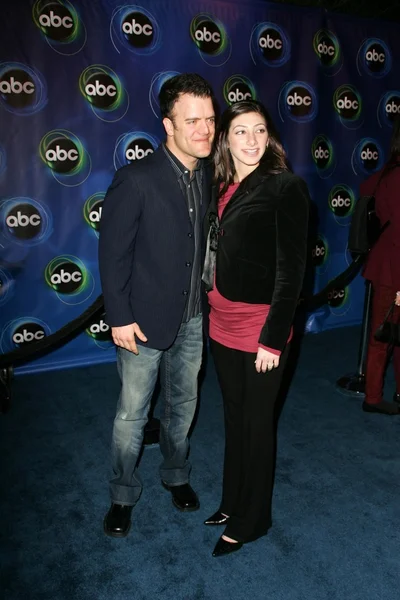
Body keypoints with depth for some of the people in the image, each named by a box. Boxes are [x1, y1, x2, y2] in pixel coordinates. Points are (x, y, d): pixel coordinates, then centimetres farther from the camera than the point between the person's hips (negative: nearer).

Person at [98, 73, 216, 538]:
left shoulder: (210, 175, 2)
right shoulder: (136, 179, -16)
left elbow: (209, 242, 8)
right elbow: (112, 252, -13)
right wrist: (119, 317, -13)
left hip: (193, 320, 5)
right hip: (145, 321, -5)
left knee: (182, 405, 21)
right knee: (132, 414, 10)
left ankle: (176, 476, 46)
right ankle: (122, 496, 34)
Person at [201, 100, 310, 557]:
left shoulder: (286, 188, -10)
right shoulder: (222, 189, 8)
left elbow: (291, 270, -14)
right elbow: (214, 259, 10)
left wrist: (273, 338, -16)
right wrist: (211, 314, 8)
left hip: (260, 330, -6)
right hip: (221, 326, 6)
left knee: (256, 423, 10)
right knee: (234, 418, 20)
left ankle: (251, 520, 32)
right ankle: (232, 503, 41)